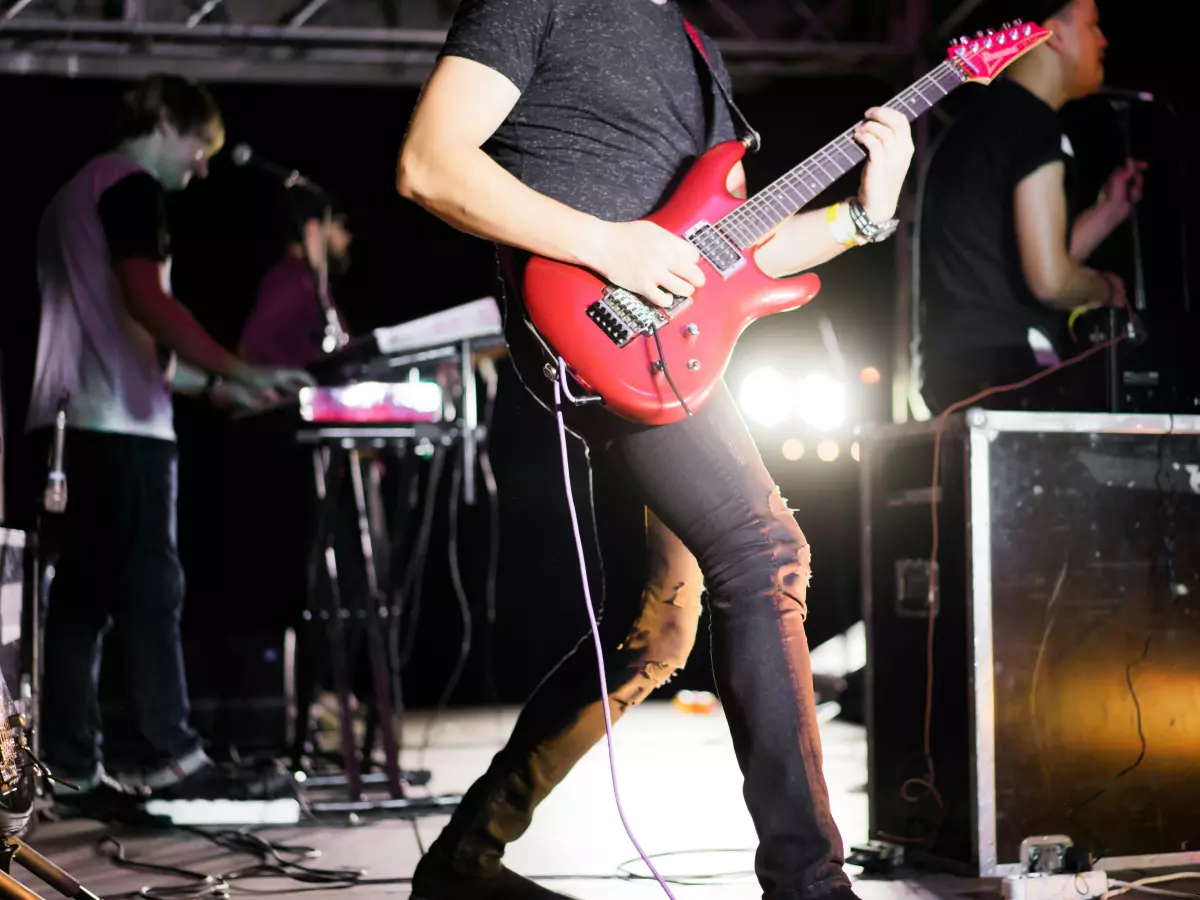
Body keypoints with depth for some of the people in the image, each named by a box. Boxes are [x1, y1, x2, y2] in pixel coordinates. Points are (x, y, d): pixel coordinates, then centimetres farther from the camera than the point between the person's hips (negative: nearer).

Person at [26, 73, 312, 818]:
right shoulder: (131, 186, -4)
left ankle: (73, 770, 4)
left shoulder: (77, 192, 26)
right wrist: (241, 372, -18)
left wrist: (211, 385, 21)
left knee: (80, 597, 5)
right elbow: (146, 304, -18)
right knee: (149, 591, -8)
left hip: (71, 420, 9)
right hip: (117, 423, -9)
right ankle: (174, 759, -8)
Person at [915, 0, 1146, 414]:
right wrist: (1106, 288, 3)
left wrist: (1109, 210, 26)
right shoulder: (1034, 126, -10)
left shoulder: (982, 121, 21)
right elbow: (1049, 280, -19)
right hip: (1009, 376, -10)